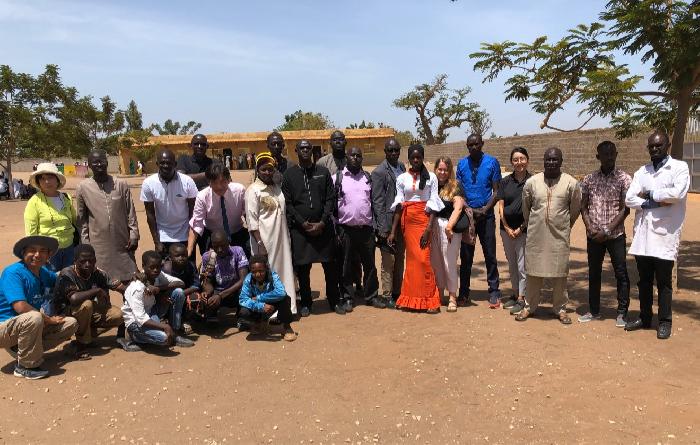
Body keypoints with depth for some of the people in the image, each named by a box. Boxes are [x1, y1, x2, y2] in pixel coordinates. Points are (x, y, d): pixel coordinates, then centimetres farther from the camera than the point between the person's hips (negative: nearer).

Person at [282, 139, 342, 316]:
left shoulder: (323, 172, 7)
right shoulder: (289, 174, 4)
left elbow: (330, 199, 2)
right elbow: (288, 203, -1)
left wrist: (322, 223, -9)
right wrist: (303, 223, -10)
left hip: (323, 226, 1)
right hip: (299, 228, -1)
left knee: (330, 266, 4)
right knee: (302, 268, 4)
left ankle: (334, 301, 18)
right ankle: (306, 303, 18)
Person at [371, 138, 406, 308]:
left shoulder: (401, 166, 11)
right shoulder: (379, 172, -10)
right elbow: (378, 202, -12)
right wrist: (383, 229, -15)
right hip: (389, 222, -7)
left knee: (400, 259, 13)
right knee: (388, 261, 0)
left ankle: (397, 292, 24)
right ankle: (387, 296, 10)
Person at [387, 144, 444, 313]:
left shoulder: (431, 177, 1)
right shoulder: (402, 178, 7)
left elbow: (434, 204, -3)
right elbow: (398, 205, 5)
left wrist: (429, 228, -13)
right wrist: (393, 231, 2)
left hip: (424, 218, -2)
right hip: (407, 220, 2)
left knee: (422, 259, -9)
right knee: (411, 258, 6)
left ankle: (430, 300, 1)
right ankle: (411, 298, 14)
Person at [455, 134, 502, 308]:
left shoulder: (492, 162, 0)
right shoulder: (462, 164, 7)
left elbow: (496, 191, -1)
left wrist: (484, 210, -13)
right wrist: (470, 210, -7)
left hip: (486, 215, -2)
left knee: (490, 255, 1)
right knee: (465, 256, 6)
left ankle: (494, 292, 9)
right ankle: (464, 293, 15)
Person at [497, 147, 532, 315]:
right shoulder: (505, 182, 6)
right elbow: (501, 206, 5)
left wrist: (520, 228, -9)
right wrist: (507, 228, -3)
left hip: (524, 229, -4)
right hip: (507, 228, 4)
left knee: (522, 264, -1)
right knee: (511, 263, 14)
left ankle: (521, 298, 7)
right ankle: (515, 293, 26)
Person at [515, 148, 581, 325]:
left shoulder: (571, 183, -3)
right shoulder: (532, 182, 0)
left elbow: (575, 209, 8)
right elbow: (525, 207, 12)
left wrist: (564, 227, 12)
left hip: (560, 237, -1)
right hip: (536, 236, 1)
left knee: (559, 273, 8)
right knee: (533, 272, 9)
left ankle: (560, 308, 22)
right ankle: (529, 306, 21)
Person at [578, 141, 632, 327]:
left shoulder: (624, 179, -3)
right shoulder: (589, 179, 6)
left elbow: (625, 209, -7)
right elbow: (583, 207, 6)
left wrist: (607, 231, -13)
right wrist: (590, 228, -8)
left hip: (616, 235, -3)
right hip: (593, 236, 3)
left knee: (621, 274, 2)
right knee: (593, 274, 11)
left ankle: (622, 313, 14)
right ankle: (594, 311, 24)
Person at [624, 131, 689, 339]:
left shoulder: (679, 167, 1)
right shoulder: (641, 172, 12)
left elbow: (678, 193, -17)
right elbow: (629, 199, 1)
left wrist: (648, 194, -6)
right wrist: (656, 202, -11)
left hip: (664, 234, -4)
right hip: (642, 234, 4)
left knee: (663, 282, 4)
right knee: (644, 280, 12)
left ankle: (665, 322, 16)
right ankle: (645, 317, 24)